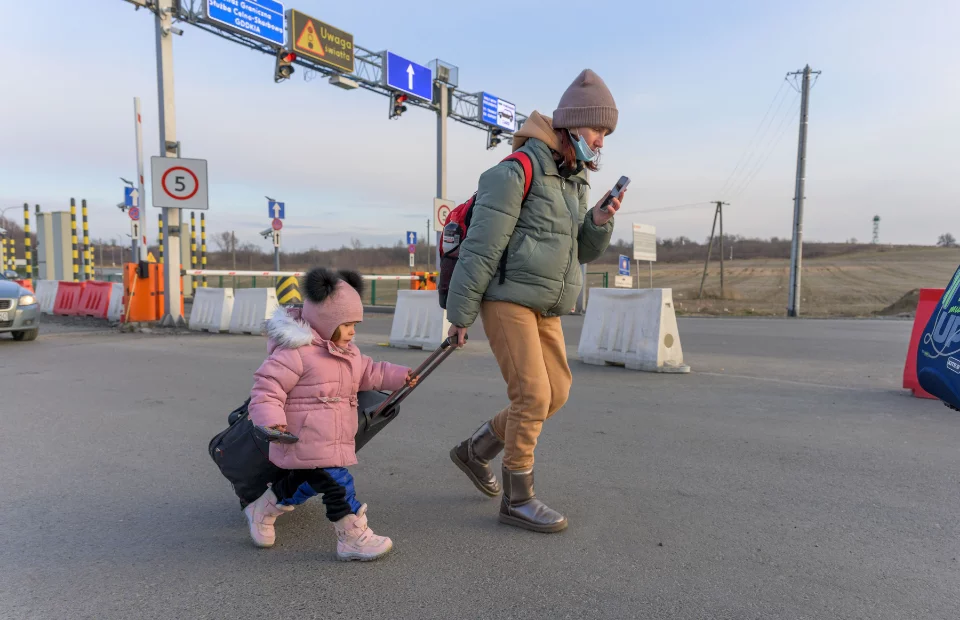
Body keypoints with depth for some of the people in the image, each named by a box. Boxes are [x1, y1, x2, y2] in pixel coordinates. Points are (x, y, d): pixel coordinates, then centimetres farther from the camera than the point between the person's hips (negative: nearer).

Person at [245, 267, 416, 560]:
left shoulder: (348, 352, 10)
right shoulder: (295, 352, -20)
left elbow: (368, 372, 23)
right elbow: (266, 388, -20)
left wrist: (399, 376, 17)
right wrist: (271, 421, -31)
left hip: (332, 441, 10)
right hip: (305, 442, -10)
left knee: (307, 481, 23)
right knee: (338, 484, -9)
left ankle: (264, 508, 46)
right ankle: (354, 538, 4)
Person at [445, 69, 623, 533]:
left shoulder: (575, 181, 14)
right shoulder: (517, 171, -13)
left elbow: (583, 252, 16)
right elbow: (481, 246, -16)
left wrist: (599, 222, -5)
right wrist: (460, 312, -14)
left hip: (544, 308, 9)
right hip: (507, 299, -9)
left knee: (556, 392, 8)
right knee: (533, 396, -10)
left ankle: (475, 451, 24)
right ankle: (517, 499, 7)